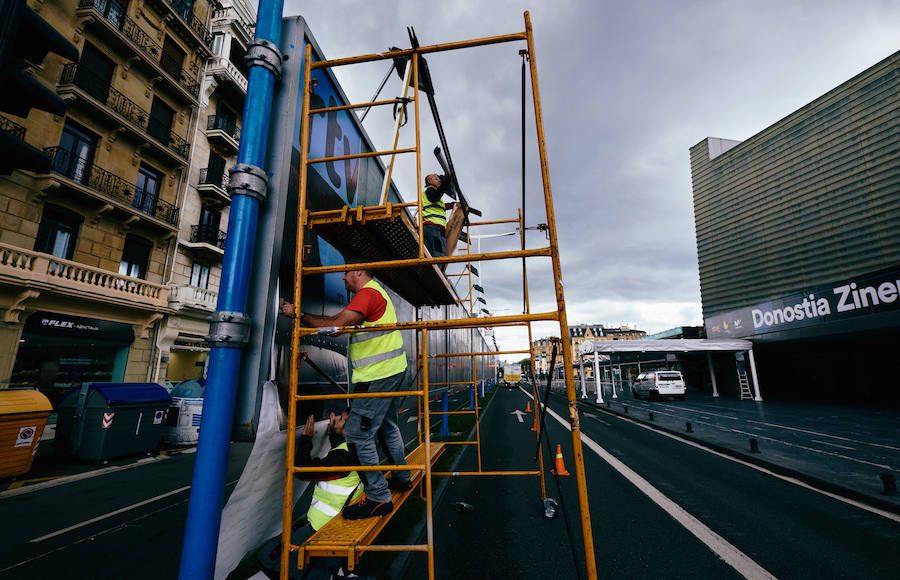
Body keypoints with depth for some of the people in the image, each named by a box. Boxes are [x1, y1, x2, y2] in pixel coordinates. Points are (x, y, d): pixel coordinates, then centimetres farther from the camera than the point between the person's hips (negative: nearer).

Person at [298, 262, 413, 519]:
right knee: (387, 425, 22)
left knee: (358, 434, -5)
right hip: (392, 371, 11)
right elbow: (337, 319, 21)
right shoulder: (375, 292, 21)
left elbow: (335, 326, -22)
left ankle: (378, 498, 3)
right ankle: (402, 478, 36)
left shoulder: (367, 293, -14)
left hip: (378, 375, -11)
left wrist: (301, 316, -11)